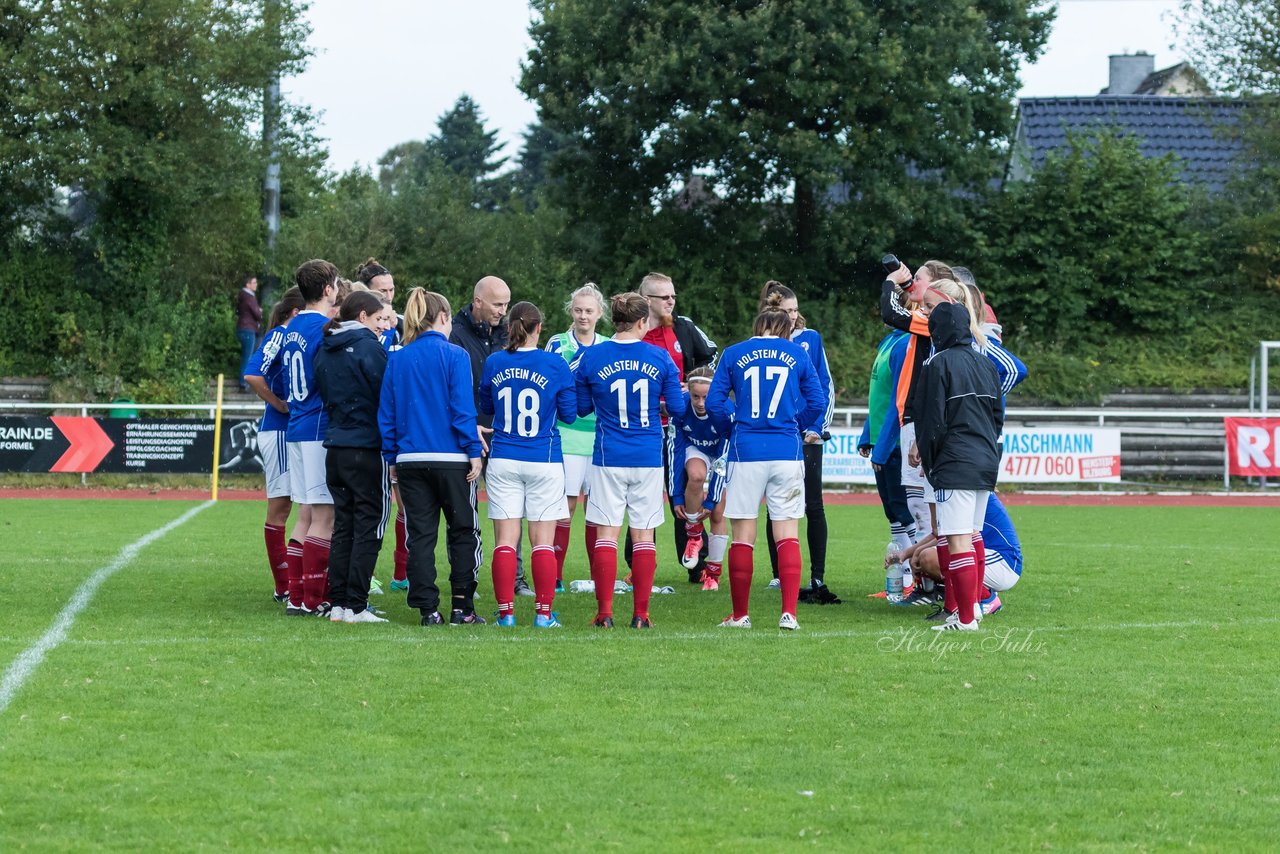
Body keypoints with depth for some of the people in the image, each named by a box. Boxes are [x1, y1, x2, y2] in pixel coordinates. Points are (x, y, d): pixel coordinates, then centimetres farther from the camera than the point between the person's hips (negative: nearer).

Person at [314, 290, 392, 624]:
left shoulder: (325, 350, 10)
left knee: (343, 527, 12)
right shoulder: (369, 347, -11)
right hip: (367, 449, -7)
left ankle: (337, 603, 10)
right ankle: (355, 606, -5)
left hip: (335, 447, 7)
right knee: (369, 527, -2)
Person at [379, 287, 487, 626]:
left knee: (420, 535, 6)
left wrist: (391, 457, 14)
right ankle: (462, 607, 6)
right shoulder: (454, 356, -6)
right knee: (463, 533, 8)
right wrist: (474, 451, -6)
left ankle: (428, 608, 2)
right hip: (450, 458, -4)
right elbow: (463, 408, -11)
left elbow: (386, 413, 8)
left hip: (410, 459, 4)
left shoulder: (397, 359, 6)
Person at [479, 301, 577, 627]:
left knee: (505, 540, 3)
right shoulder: (555, 365, -6)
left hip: (502, 460, 2)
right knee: (543, 541, 3)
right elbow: (569, 414, 2)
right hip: (544, 461, -2)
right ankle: (544, 613, 2)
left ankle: (505, 613, 0)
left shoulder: (494, 364, 1)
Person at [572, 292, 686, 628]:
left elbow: (580, 407, 5)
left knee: (606, 534, 2)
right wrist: (684, 395, 25)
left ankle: (605, 613, -2)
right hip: (649, 460, 1)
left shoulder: (590, 357, -3)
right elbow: (677, 408, 3)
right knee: (644, 536, 5)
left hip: (608, 459, -1)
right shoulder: (660, 358, -2)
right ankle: (640, 613, 4)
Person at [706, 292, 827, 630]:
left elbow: (714, 402, 2)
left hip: (746, 451, 0)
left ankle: (740, 615, 11)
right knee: (788, 535, 3)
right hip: (787, 452, 0)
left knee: (742, 537, 6)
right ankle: (789, 613, -6)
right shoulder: (797, 354, 7)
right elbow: (817, 401, 5)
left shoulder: (733, 354, 5)